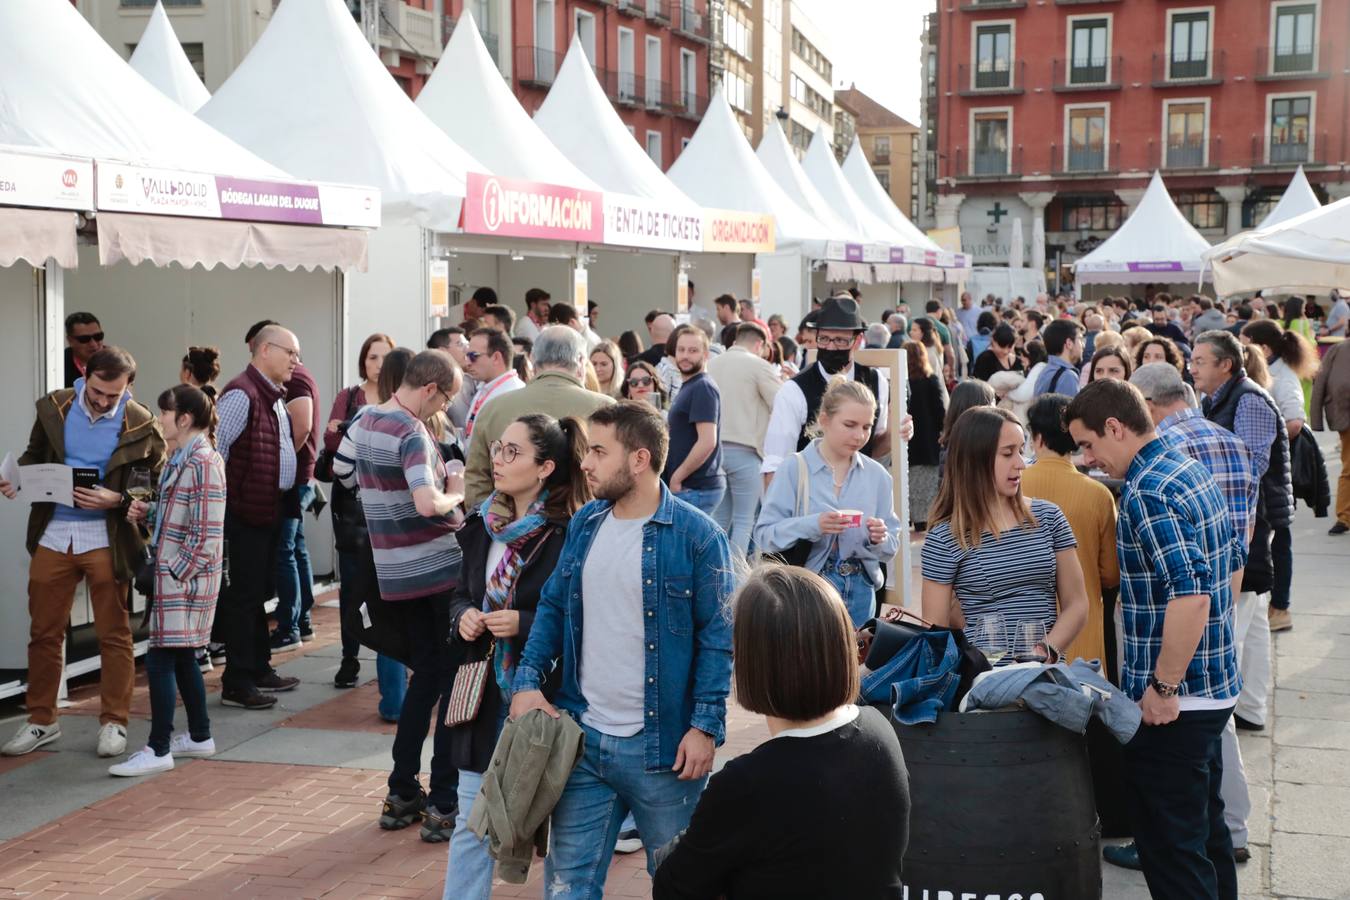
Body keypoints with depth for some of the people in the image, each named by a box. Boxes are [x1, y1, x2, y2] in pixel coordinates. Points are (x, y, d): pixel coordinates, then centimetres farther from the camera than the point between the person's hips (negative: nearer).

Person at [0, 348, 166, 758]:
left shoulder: (141, 424, -9)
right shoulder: (53, 407, 0)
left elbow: (156, 482, -4)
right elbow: (34, 456, 11)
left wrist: (116, 499, -20)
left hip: (105, 537, -3)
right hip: (53, 534, 3)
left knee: (113, 633, 5)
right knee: (44, 631, 9)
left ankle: (113, 722, 15)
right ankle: (41, 720, 21)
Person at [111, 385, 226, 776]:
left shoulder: (203, 463, -17)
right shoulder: (180, 459, 13)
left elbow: (207, 534, -19)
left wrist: (176, 574, -17)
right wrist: (147, 513, 4)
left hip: (186, 576, -10)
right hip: (173, 572, 10)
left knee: (160, 660, -7)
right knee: (182, 657, 15)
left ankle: (158, 750, -2)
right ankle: (199, 737, 26)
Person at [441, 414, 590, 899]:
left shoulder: (568, 535, -15)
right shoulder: (482, 526, 5)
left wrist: (524, 624, -22)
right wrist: (463, 616, -3)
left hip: (546, 698, -6)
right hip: (486, 695, 6)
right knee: (472, 823, 12)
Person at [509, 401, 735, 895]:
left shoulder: (698, 537, -11)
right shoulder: (584, 524, 6)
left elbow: (717, 639, -10)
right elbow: (553, 607, 12)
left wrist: (706, 726, -15)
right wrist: (528, 681, -2)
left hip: (662, 744, -5)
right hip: (580, 737, 5)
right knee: (568, 881, 13)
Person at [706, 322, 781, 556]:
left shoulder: (711, 364, 11)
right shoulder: (758, 365, -6)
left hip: (713, 448, 6)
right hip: (743, 451, -6)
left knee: (719, 520, 12)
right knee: (744, 521, 0)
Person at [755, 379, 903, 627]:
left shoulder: (876, 475, 3)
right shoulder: (794, 469, -6)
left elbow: (891, 547, 6)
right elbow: (764, 535, -11)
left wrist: (880, 539, -15)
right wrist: (812, 526, -24)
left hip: (860, 592, 3)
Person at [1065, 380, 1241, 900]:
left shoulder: (1147, 493, -20)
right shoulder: (1193, 472, 9)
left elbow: (1190, 595, -29)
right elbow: (1232, 562, 19)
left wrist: (1164, 687, -22)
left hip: (1171, 704, -10)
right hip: (1214, 687, 10)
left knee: (1170, 844, -1)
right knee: (1205, 827, 22)